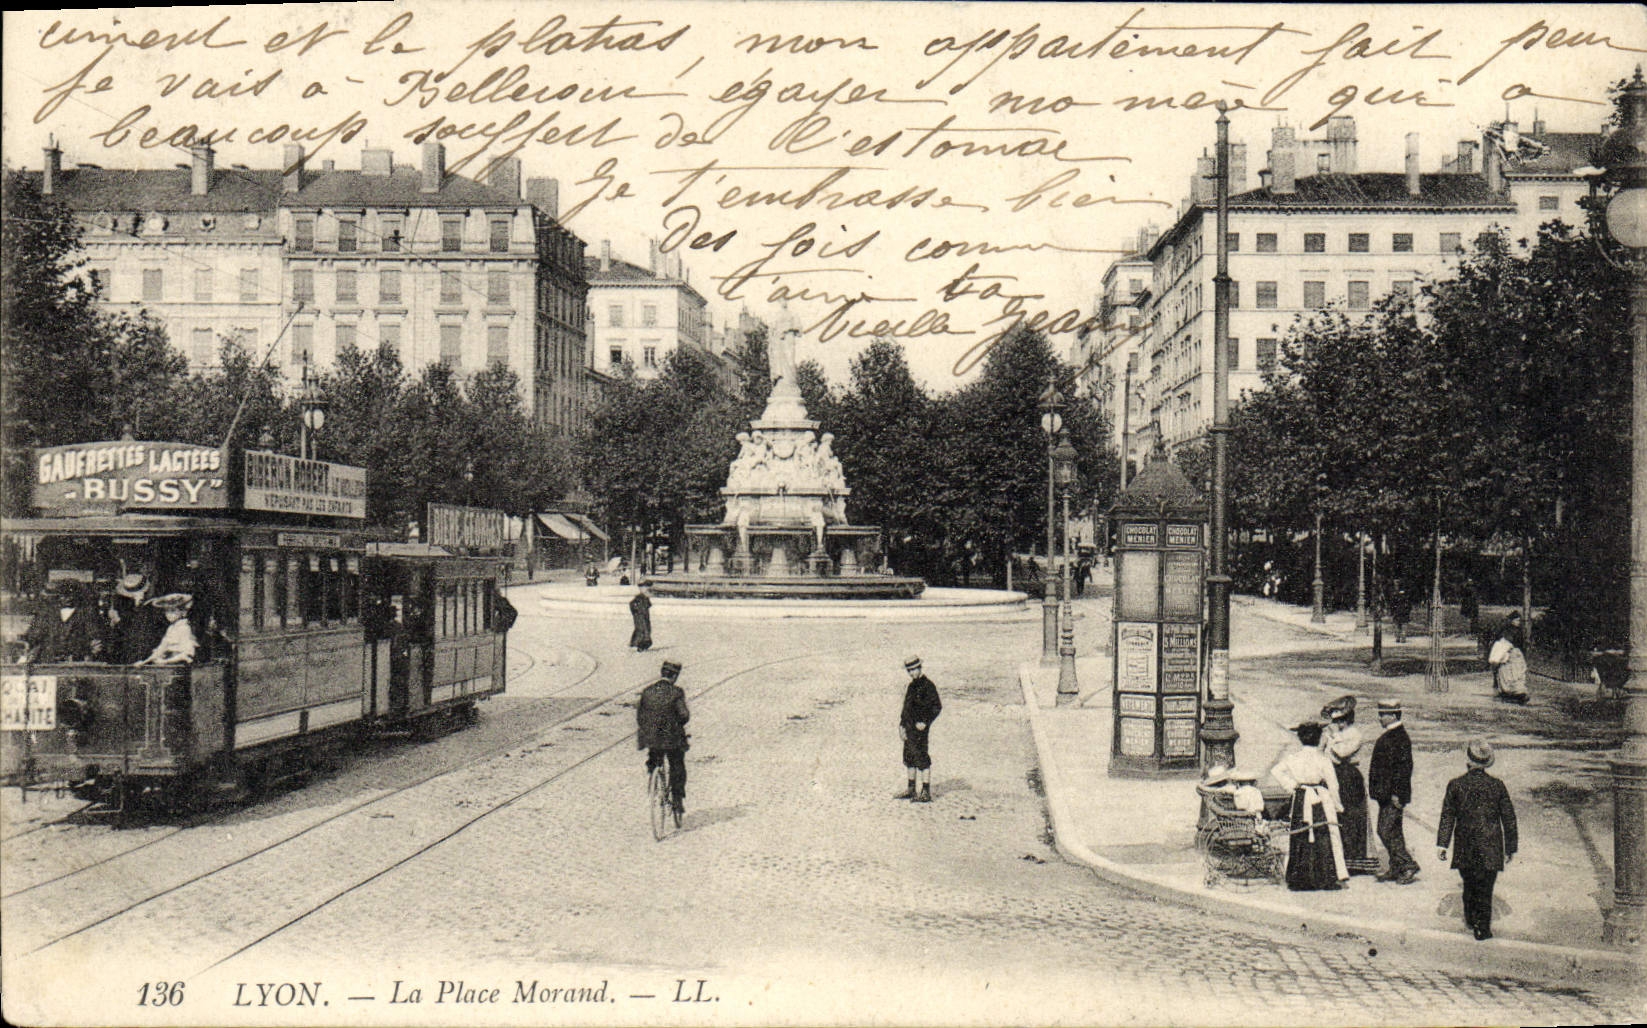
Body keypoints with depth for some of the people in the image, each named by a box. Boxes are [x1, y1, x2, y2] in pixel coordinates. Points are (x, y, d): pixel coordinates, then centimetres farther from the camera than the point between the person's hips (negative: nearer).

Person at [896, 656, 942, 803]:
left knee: (922, 759, -9)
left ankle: (926, 792, -7)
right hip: (909, 728, 9)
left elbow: (937, 706, -13)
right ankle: (911, 790, 23)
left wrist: (925, 722, -18)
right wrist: (902, 725, 16)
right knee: (909, 758, 13)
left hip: (920, 727, -9)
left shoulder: (927, 685, -11)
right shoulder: (911, 686, 16)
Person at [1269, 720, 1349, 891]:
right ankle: (1330, 878, 0)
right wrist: (1337, 804, 6)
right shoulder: (1322, 757, -9)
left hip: (1300, 799, 4)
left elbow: (1275, 771, 2)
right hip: (1320, 798, -4)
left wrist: (1292, 785, 5)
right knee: (1325, 838, 1)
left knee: (1299, 839, 8)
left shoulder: (1293, 756, 2)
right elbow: (1332, 782, -5)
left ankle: (1298, 880, 10)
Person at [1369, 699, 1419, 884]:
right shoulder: (1387, 736, 14)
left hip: (1393, 795, -10)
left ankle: (1409, 866, -1)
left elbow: (1404, 768, -19)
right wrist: (1376, 790, 20)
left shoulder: (1400, 738, -15)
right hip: (1386, 794, 10)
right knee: (1392, 831, 13)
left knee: (1387, 831, -9)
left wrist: (1397, 795, -21)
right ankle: (1396, 869, 19)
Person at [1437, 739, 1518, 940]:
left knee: (1469, 884, 18)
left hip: (1465, 848, 1)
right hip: (1490, 849, -1)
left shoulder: (1456, 785, -5)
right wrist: (1510, 848, 12)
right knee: (1485, 888, 5)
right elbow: (1509, 819, 3)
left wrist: (1442, 843, 1)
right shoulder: (1497, 786, -3)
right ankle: (1483, 927, 7)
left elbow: (1447, 816, -3)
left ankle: (1472, 920, 29)